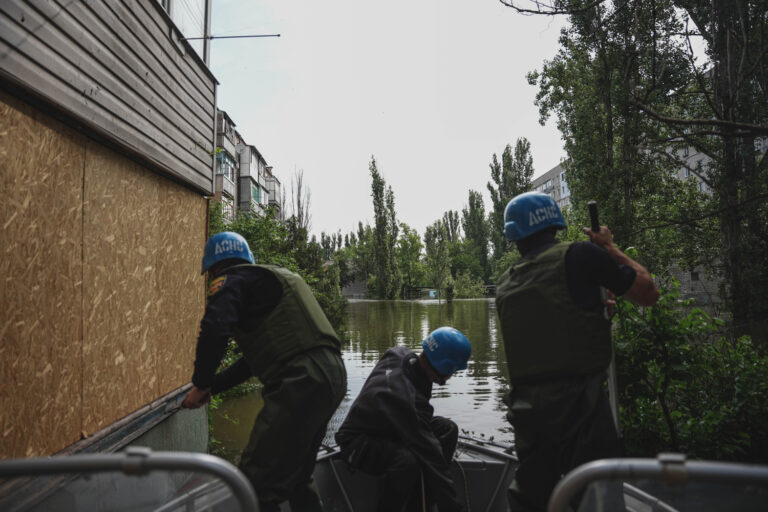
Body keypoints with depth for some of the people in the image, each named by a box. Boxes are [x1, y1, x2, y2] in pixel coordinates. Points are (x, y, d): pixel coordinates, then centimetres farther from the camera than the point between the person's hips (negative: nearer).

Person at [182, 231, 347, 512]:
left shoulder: (233, 280, 1)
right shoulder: (278, 276, 28)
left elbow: (215, 330, -18)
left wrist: (201, 383, -1)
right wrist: (212, 387, 30)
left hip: (300, 382, -10)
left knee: (256, 482, -2)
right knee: (296, 476, 24)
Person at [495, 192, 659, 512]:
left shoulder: (505, 285, 11)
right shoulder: (581, 255, -5)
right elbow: (648, 293, 4)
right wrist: (609, 248, 16)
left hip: (526, 408, 5)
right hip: (579, 404, -4)